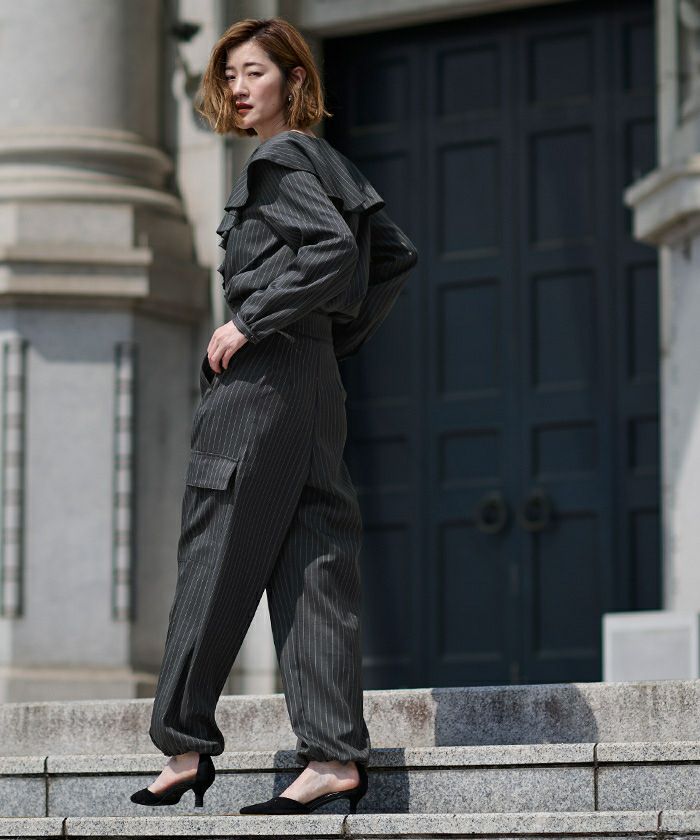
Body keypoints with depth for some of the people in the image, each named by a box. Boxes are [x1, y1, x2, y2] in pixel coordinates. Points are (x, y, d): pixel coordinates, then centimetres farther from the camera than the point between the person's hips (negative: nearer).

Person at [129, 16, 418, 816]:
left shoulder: (278, 160, -7)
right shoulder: (324, 161, 20)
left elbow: (333, 249, -22)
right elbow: (395, 257, 24)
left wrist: (249, 322, -18)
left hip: (264, 372, -9)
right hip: (316, 377, 9)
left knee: (215, 552, -4)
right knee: (312, 562, 3)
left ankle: (187, 743, 0)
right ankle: (335, 754, 0)